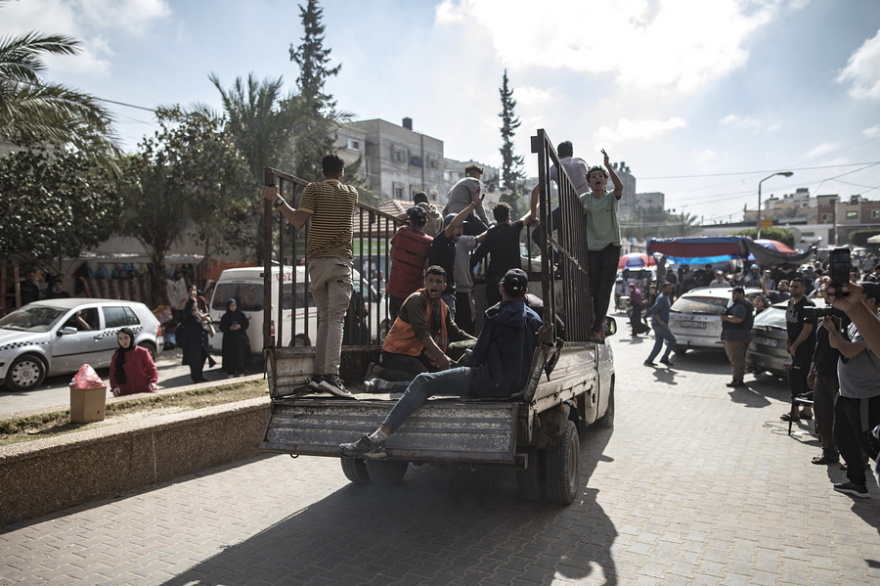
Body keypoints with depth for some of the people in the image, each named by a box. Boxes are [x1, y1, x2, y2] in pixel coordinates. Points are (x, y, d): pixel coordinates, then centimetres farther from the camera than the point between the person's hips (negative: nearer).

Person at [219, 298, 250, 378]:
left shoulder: (241, 314, 6)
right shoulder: (225, 316, 6)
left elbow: (247, 323, 6)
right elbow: (221, 327, 4)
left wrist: (240, 326, -11)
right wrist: (230, 328, -12)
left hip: (240, 338, 0)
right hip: (229, 339, 0)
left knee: (240, 354, -5)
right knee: (230, 355, -3)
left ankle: (241, 372, 0)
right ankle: (231, 373, 3)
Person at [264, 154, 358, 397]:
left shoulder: (314, 189, 5)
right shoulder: (352, 193, 13)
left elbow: (298, 221, -7)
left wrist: (277, 200, 2)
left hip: (316, 261, 1)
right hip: (340, 261, -1)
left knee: (324, 318, 10)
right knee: (336, 318, -9)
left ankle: (318, 374, 9)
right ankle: (331, 374, -23)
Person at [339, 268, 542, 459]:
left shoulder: (497, 315, -9)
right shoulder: (534, 318, 10)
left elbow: (477, 357, -9)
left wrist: (471, 355, 15)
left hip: (493, 382, -8)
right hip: (519, 384, 8)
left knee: (424, 382, -11)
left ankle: (375, 440, -21)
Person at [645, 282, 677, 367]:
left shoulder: (667, 297, 17)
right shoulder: (661, 298, -15)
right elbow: (654, 309, -25)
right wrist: (660, 321, -25)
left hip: (660, 325, 10)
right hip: (659, 325, -10)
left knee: (658, 344, 9)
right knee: (672, 340, -4)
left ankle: (648, 361, 10)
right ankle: (664, 359, 1)